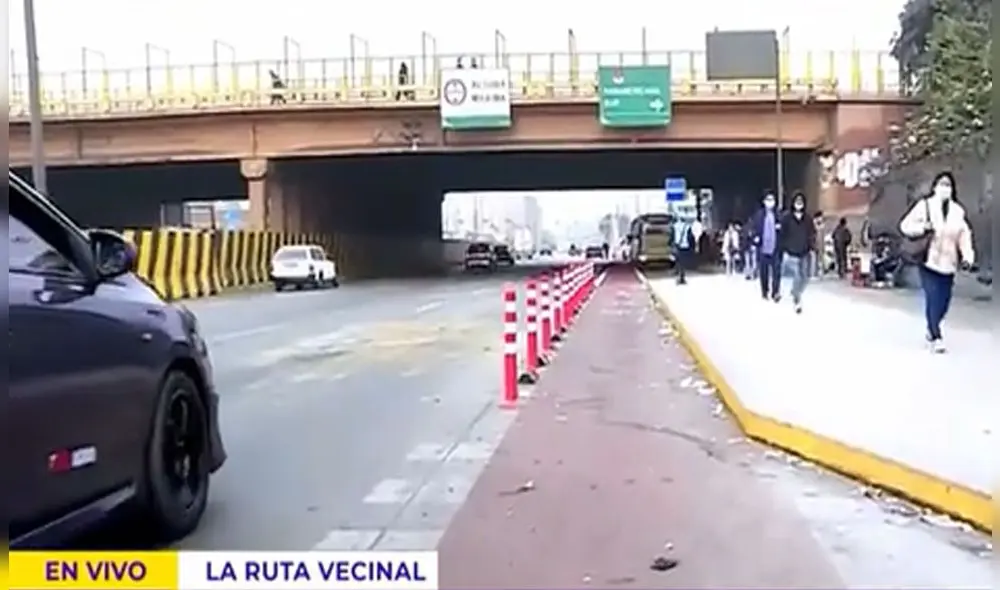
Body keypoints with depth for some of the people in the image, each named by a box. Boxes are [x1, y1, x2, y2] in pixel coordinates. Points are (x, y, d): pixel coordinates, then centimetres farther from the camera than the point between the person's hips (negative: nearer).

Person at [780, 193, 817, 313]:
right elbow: (783, 235, -2)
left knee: (805, 277, 5)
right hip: (792, 253, -4)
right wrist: (784, 250, -4)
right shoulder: (787, 218, -3)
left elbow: (812, 234, 10)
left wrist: (812, 248, 1)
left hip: (805, 253, 4)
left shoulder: (808, 219, 7)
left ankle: (795, 293, 31)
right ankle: (797, 300, 1)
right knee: (797, 277, -12)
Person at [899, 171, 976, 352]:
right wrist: (923, 227, -21)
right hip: (929, 261, -4)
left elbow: (964, 236, 4)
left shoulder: (958, 211, 9)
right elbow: (905, 225, -2)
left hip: (948, 263, 4)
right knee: (933, 299, -10)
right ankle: (936, 337, -3)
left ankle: (932, 328, 32)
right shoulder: (925, 205, -1)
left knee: (944, 300, 7)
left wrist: (968, 256, -9)